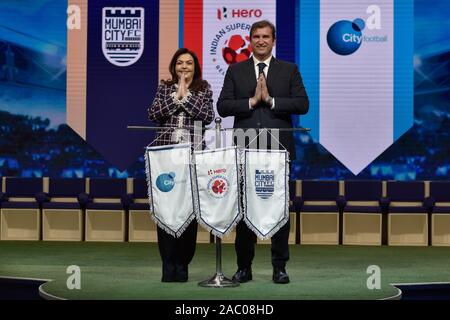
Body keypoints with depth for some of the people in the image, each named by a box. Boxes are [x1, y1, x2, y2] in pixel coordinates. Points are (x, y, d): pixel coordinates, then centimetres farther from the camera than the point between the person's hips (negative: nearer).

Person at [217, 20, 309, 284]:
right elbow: (222, 106, 1)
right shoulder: (235, 71, 10)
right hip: (246, 150, 1)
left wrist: (270, 99, -11)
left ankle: (280, 267, 9)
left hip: (278, 149, -1)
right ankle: (244, 267, 12)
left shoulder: (289, 70, 8)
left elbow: (303, 104, -2)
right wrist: (252, 101, -11)